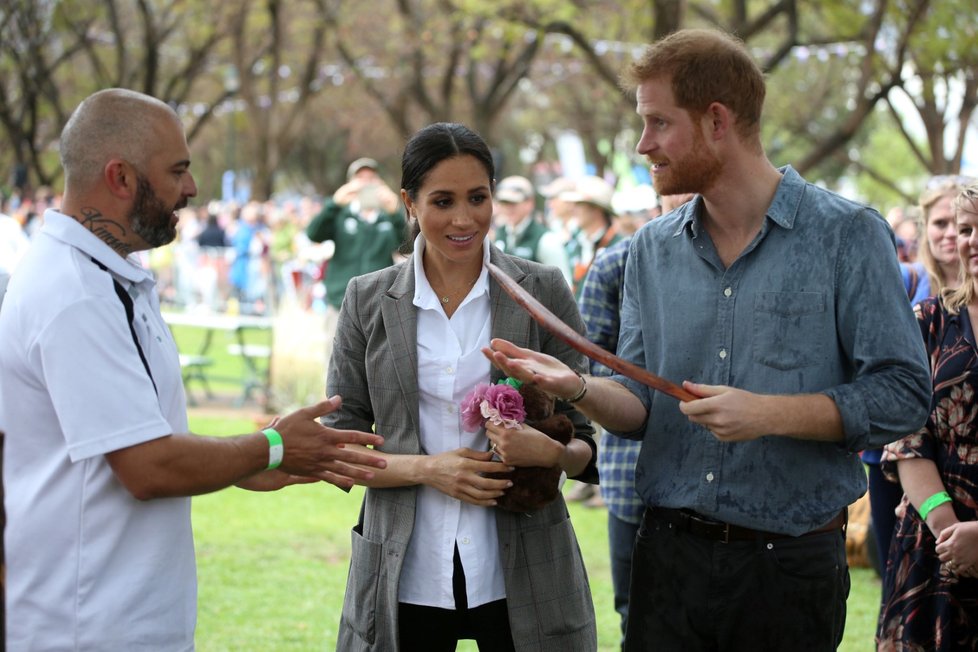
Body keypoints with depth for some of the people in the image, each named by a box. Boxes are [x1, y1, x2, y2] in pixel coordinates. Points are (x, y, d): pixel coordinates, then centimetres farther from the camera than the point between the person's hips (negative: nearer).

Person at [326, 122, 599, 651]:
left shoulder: (542, 291, 1)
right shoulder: (367, 301, 3)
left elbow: (584, 445, 4)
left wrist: (550, 452, -18)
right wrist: (425, 469, -12)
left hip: (521, 577, 0)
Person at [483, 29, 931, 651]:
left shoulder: (848, 236, -6)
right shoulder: (653, 248, 9)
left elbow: (901, 394, -10)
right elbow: (641, 403, 10)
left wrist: (769, 414, -19)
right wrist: (579, 388, -11)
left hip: (791, 564, -4)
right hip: (670, 552, 4)